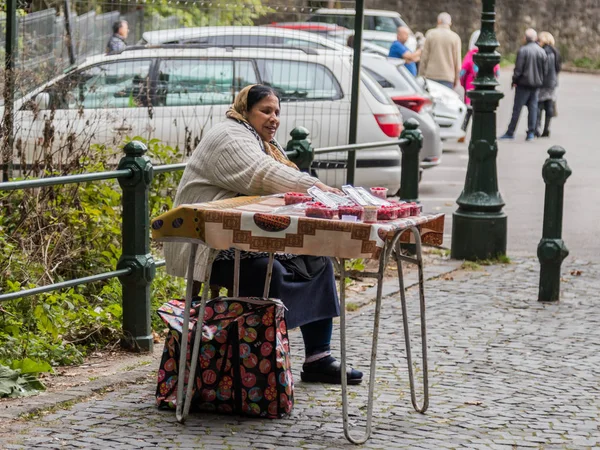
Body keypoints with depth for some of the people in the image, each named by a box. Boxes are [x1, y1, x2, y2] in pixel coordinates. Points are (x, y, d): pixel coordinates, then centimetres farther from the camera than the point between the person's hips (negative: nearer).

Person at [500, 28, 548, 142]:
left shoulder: (523, 50, -12)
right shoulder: (542, 52, 4)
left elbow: (518, 68, -13)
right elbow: (545, 70, 7)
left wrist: (514, 81, -2)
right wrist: (540, 81, 16)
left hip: (524, 83, -5)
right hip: (536, 84, 5)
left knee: (517, 109, 0)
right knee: (533, 108, 8)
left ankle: (510, 132, 3)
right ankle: (531, 132, 6)